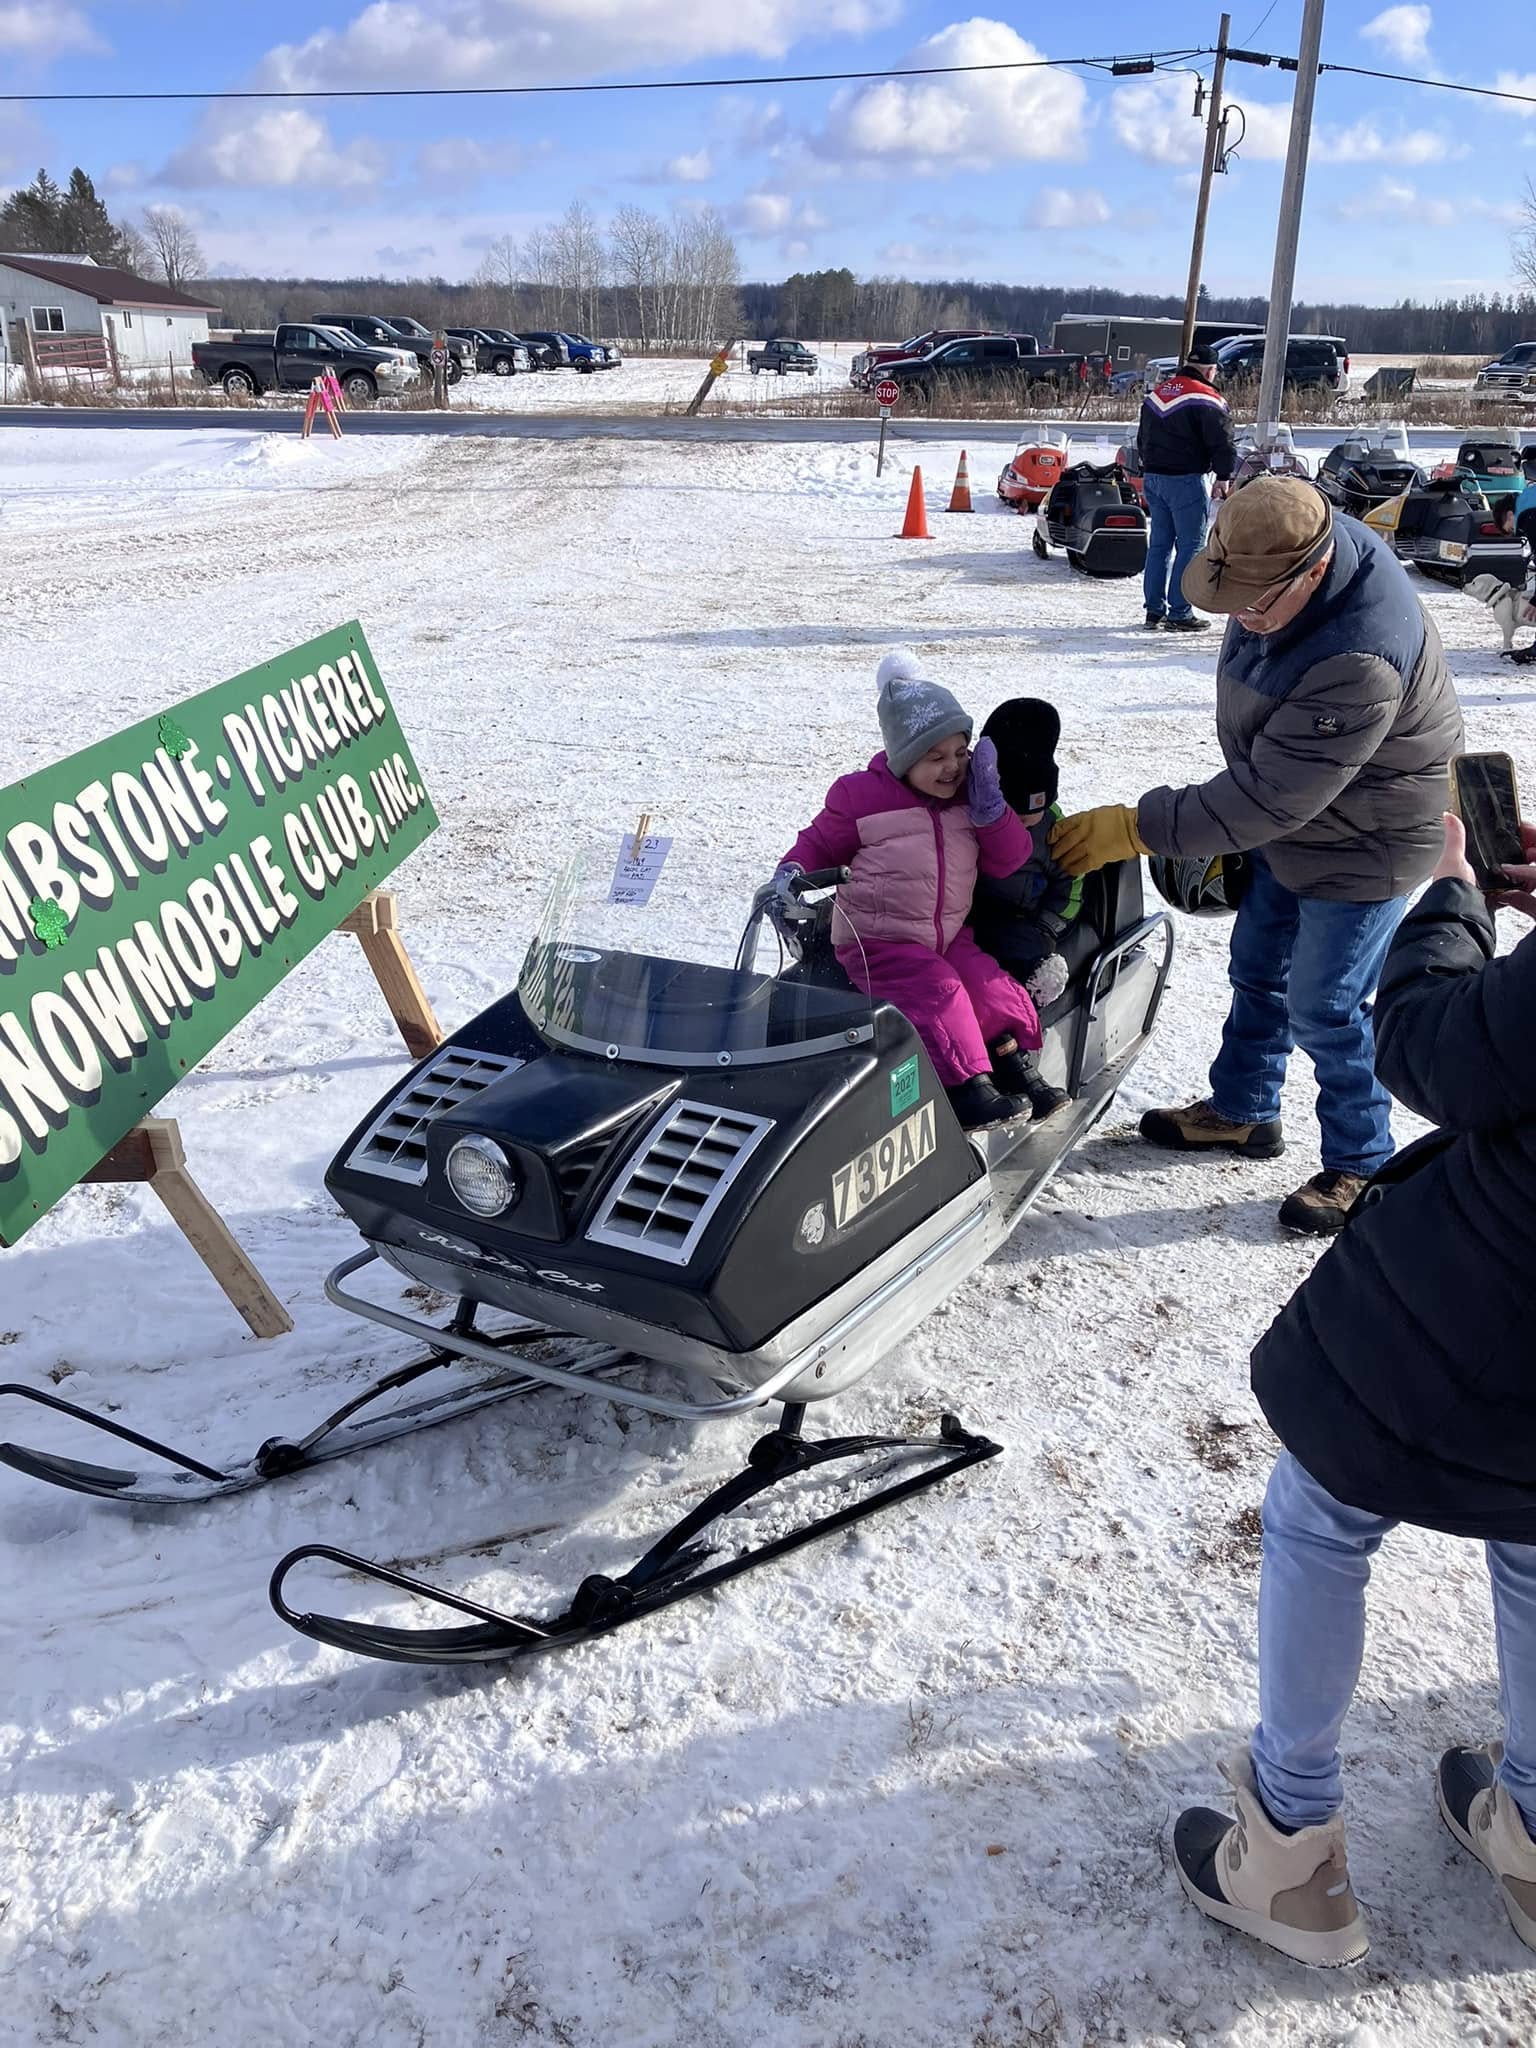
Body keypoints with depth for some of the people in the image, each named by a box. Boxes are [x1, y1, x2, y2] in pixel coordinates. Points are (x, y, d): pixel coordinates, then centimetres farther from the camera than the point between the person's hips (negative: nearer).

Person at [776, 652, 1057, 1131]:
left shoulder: (968, 795, 6)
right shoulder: (861, 795, -8)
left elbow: (1009, 860, 3)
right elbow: (820, 842, 3)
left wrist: (989, 803, -11)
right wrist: (790, 873, -17)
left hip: (949, 935, 5)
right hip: (878, 941, -5)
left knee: (993, 988, -17)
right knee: (936, 992, -28)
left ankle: (1012, 1060, -6)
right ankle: (966, 1084, -29)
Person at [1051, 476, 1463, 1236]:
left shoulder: (1360, 661, -39)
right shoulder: (1277, 564, -11)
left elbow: (1270, 796, -36)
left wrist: (1136, 828, -32)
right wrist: (1233, 820, 14)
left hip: (1363, 844, -9)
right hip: (1288, 826, 9)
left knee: (1324, 1008, -1)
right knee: (1256, 972, 19)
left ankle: (1361, 1165, 20)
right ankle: (1243, 1111, 40)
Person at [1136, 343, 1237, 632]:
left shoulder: (1155, 394, 13)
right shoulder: (1206, 399, -11)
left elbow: (1142, 438, 22)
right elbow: (1221, 443, -13)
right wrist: (1223, 475, -2)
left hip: (1152, 477, 7)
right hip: (1186, 480, -7)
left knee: (1159, 543, 13)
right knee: (1190, 546, -2)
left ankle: (1154, 609, 15)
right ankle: (1179, 613, -4)